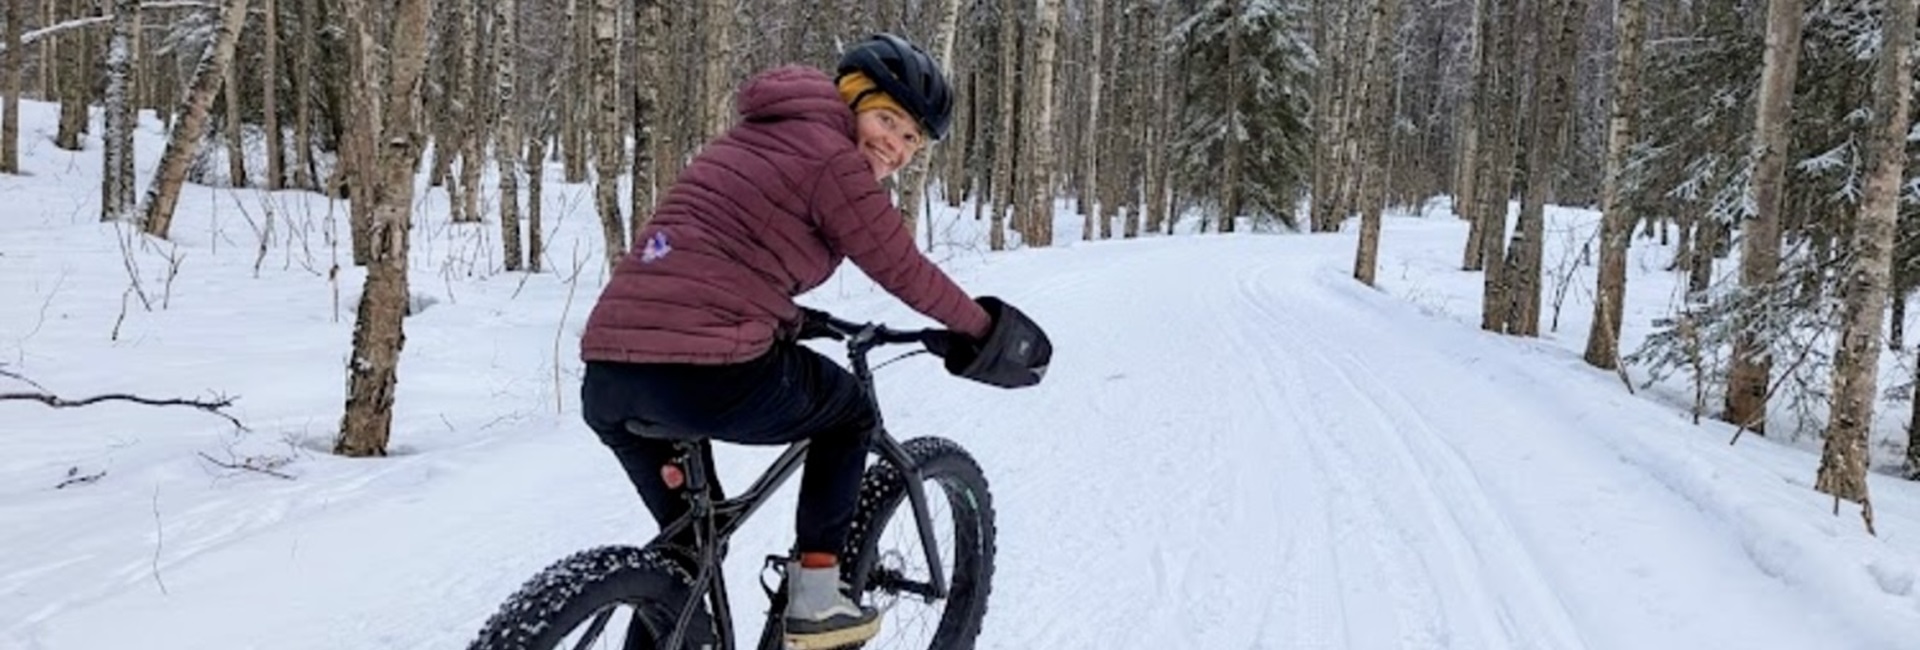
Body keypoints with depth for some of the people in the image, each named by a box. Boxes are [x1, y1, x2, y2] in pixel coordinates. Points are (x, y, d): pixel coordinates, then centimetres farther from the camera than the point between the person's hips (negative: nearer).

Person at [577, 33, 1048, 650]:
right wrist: (981, 327, 22)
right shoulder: (833, 159, -1)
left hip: (605, 379, 8)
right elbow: (905, 272, 5)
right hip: (711, 376, -8)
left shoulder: (757, 135, 26)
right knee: (850, 412, 22)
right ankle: (814, 600, 20)